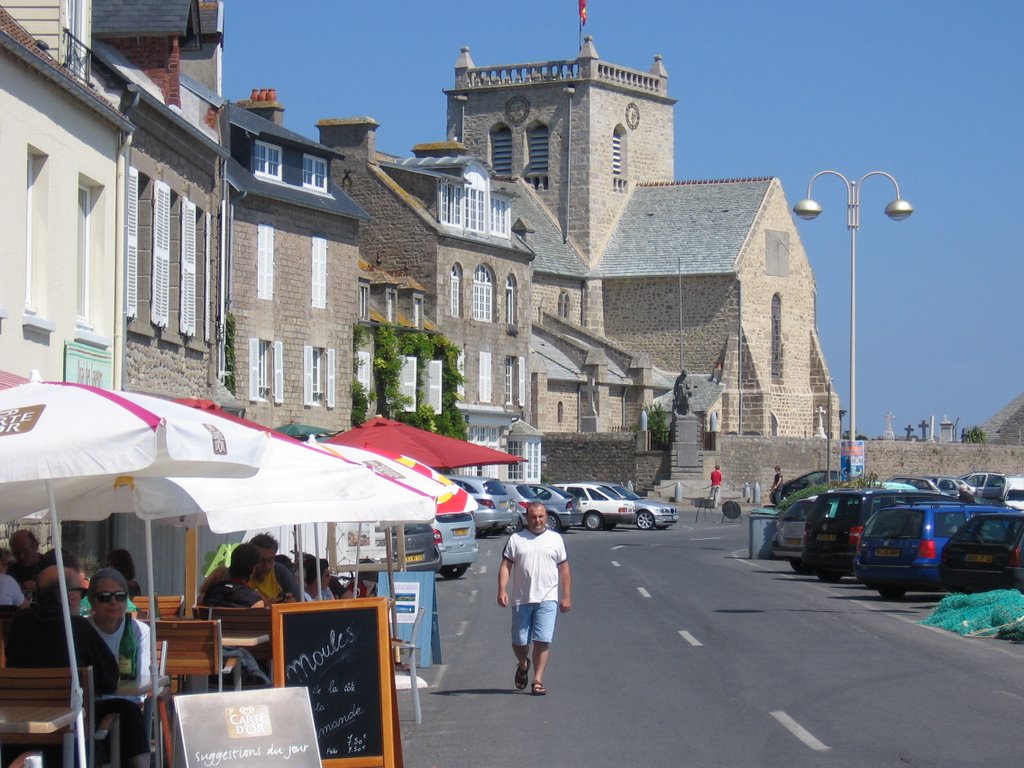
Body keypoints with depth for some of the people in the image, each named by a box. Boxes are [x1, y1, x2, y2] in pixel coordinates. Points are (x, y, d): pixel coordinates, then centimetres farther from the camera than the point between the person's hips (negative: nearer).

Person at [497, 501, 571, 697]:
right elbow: (505, 566, 2)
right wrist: (502, 590, -12)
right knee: (519, 641, 6)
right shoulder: (516, 539, 6)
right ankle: (523, 666, 36)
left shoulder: (555, 539, 9)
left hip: (547, 599, -1)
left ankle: (538, 681, -2)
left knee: (542, 641, -8)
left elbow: (564, 569, 11)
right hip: (521, 600, 1)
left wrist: (567, 596, 6)